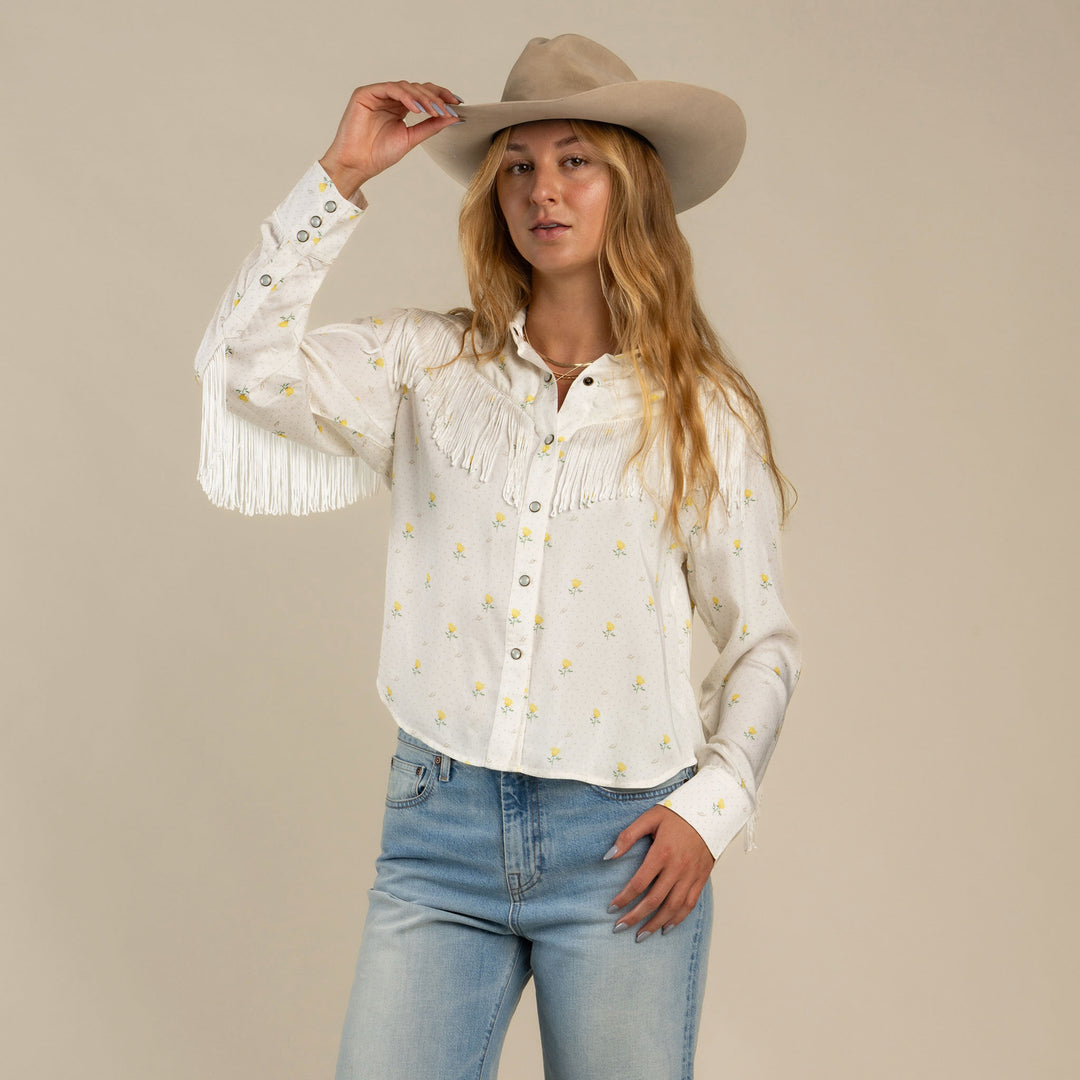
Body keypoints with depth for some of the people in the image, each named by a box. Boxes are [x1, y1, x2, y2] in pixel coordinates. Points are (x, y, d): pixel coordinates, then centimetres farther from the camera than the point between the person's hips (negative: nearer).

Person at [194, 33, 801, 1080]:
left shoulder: (704, 410, 4)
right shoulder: (426, 364, 5)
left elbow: (761, 640, 8)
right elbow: (245, 364, -10)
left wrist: (711, 806, -4)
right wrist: (341, 175, -7)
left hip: (623, 844, 0)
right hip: (438, 832, 1)